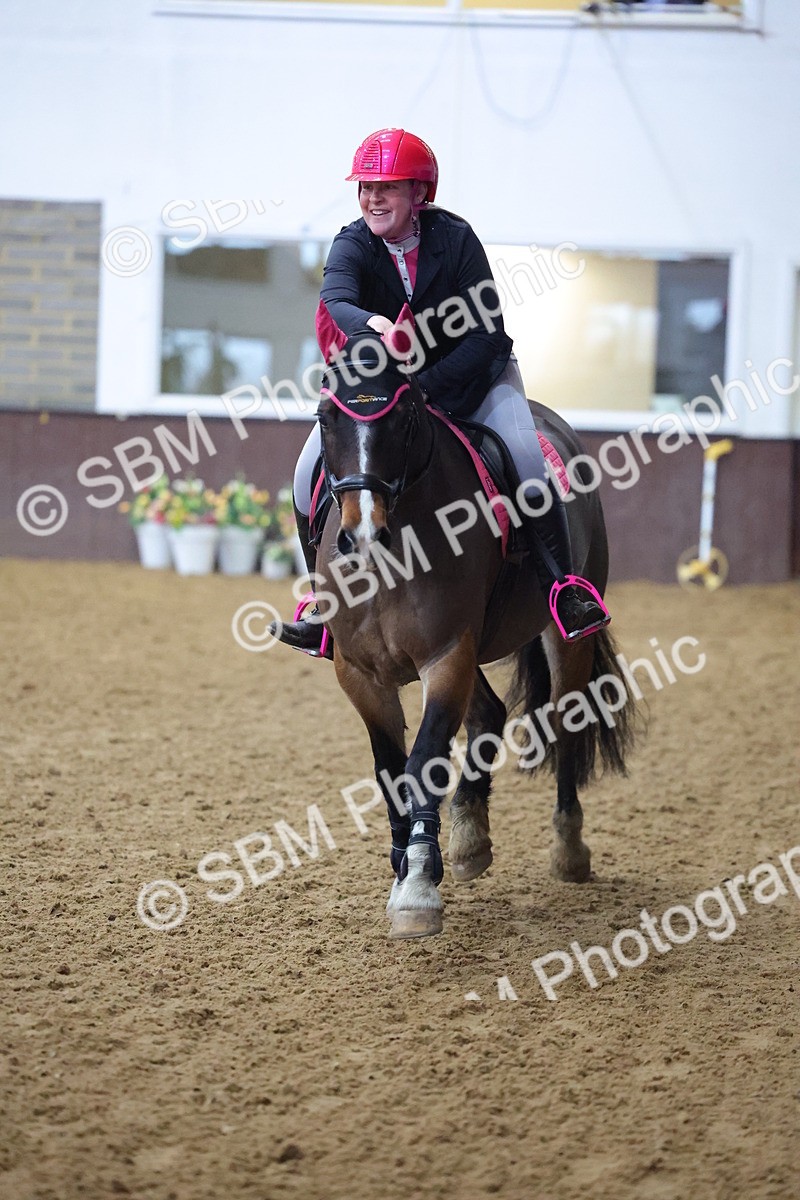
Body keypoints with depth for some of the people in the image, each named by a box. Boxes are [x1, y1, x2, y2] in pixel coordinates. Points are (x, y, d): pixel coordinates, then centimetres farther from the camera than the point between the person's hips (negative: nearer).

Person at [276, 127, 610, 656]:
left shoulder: (455, 237, -16)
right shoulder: (353, 245, -12)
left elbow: (486, 332, -18)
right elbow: (335, 300, -34)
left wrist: (428, 386, -29)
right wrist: (369, 323, -58)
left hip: (469, 375, -2)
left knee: (525, 456, -27)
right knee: (313, 471, -15)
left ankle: (563, 587, -13)